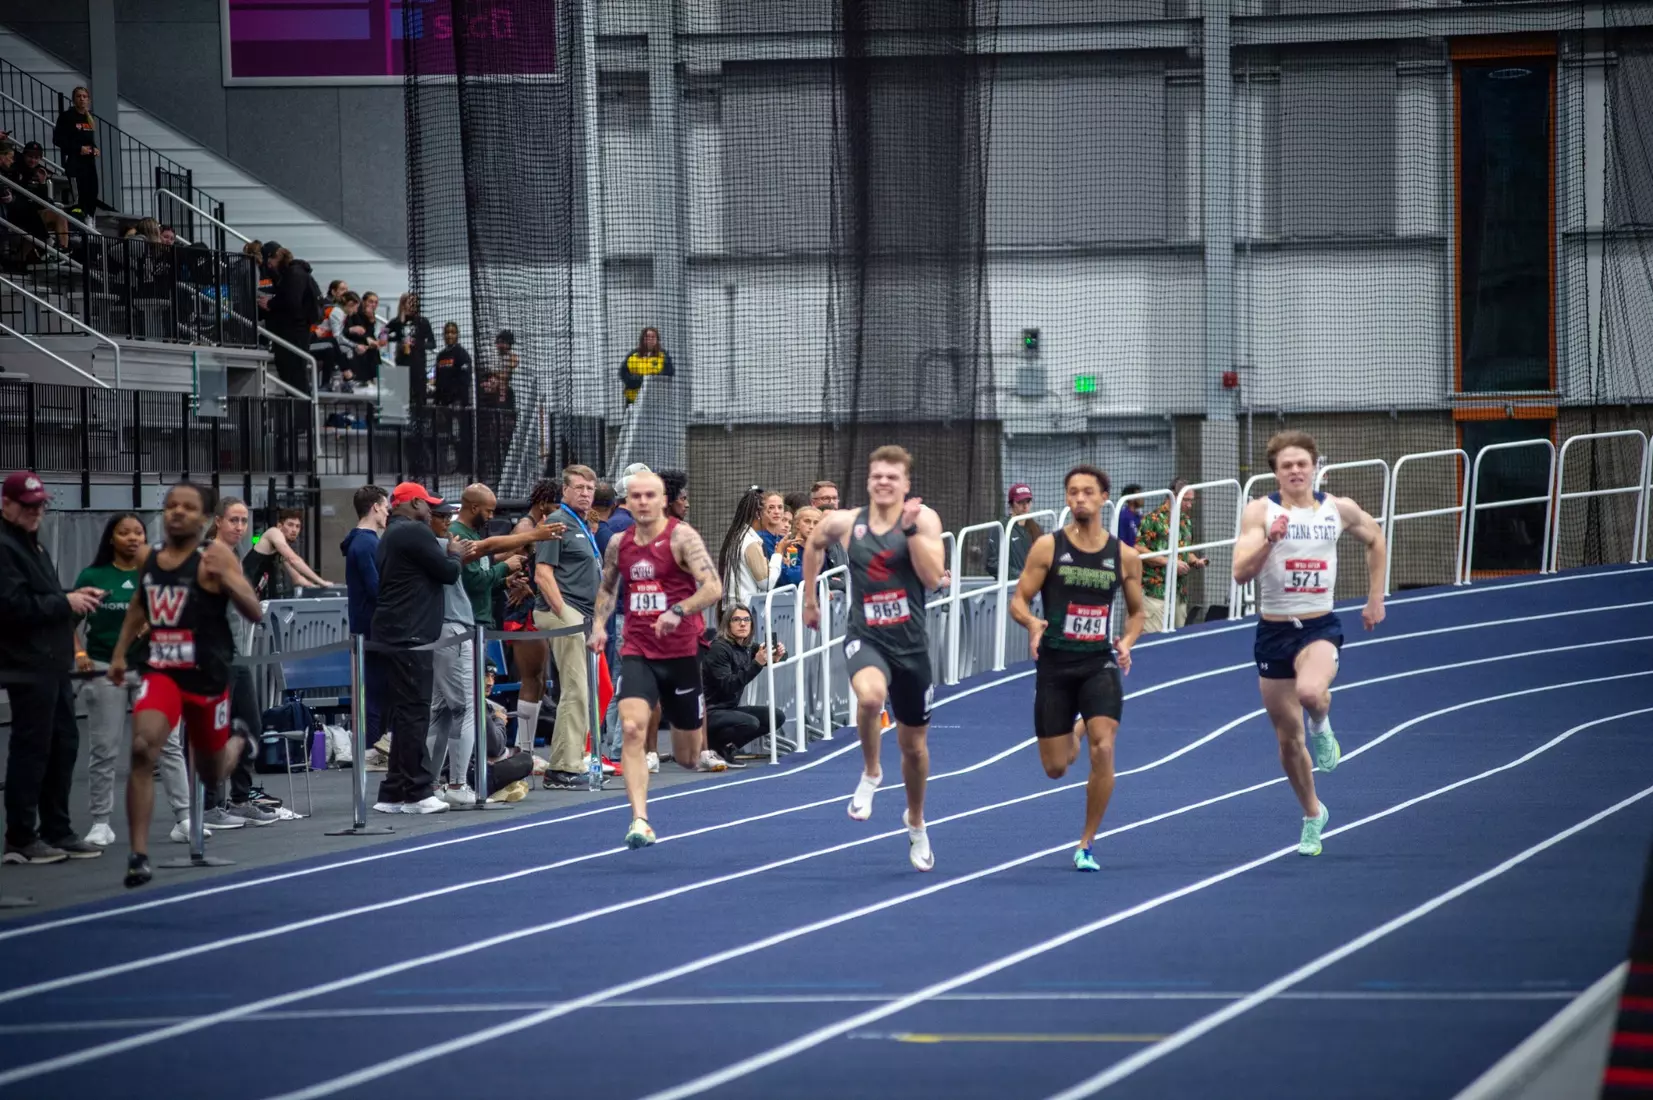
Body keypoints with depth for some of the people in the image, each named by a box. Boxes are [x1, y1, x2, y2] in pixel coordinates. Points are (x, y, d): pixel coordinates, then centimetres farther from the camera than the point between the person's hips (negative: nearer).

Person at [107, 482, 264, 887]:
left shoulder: (214, 555, -11)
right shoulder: (150, 556, 4)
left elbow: (255, 614, -18)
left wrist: (223, 577, -32)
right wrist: (120, 653, 21)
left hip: (208, 676, -2)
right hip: (161, 671, 2)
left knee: (212, 775, 16)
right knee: (142, 750, -25)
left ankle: (237, 747, 55)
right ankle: (139, 854, -22)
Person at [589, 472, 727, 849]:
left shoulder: (682, 538, -9)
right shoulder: (618, 544, 6)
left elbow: (713, 587, -18)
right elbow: (607, 588, 24)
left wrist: (679, 612, -32)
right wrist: (599, 624, 7)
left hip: (681, 652, -3)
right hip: (637, 653, 3)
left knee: (687, 757, 9)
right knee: (632, 729, -22)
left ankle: (700, 751, 49)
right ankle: (640, 821, -23)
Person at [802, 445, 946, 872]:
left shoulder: (923, 518, -7)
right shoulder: (844, 523, -2)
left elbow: (933, 578, -19)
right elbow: (814, 545, 20)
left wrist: (911, 529, -25)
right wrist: (810, 599, 23)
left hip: (910, 644, 1)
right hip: (866, 639, -1)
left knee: (914, 744, 15)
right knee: (870, 695, -37)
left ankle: (916, 822, 41)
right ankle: (870, 773, -10)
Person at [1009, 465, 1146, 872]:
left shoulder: (1124, 557, 2)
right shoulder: (1048, 547, -3)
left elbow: (1136, 612, 14)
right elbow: (1018, 600, -3)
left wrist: (1127, 641, -6)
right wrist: (1032, 622, -25)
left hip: (1099, 663, 0)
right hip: (1055, 664, 0)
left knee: (1103, 750, -19)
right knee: (1055, 768, 3)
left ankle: (1086, 846, -4)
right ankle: (1073, 735, 43)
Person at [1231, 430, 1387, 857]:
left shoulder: (1339, 509, 0)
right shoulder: (1260, 511, -6)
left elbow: (1375, 539, 20)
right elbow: (1241, 573, -16)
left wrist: (1375, 598, 17)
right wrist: (1269, 539, -32)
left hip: (1320, 628, -1)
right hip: (1273, 630, 1)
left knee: (1310, 692, -34)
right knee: (1288, 738, 8)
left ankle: (1322, 727, 3)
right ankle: (1313, 814, 31)